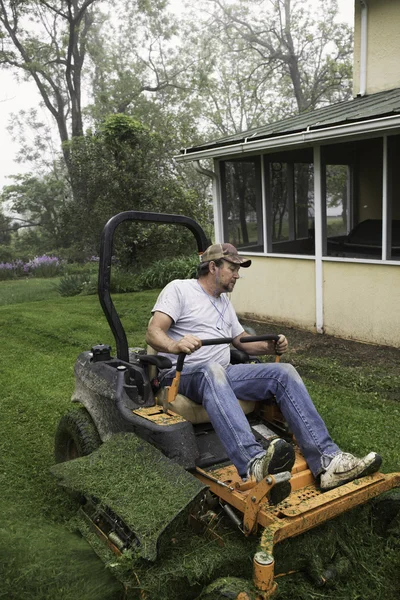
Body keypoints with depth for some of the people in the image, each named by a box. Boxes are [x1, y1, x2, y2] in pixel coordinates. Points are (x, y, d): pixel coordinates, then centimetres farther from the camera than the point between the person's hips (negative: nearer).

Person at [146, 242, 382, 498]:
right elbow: (153, 333, -13)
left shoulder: (224, 301, 24)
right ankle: (254, 464, -62)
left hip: (223, 373, 7)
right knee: (212, 369, -42)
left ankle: (327, 460, -26)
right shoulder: (179, 289, 0)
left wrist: (270, 347, 4)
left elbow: (242, 340, 26)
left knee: (284, 373, -14)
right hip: (182, 375, -7)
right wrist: (175, 345, -36)